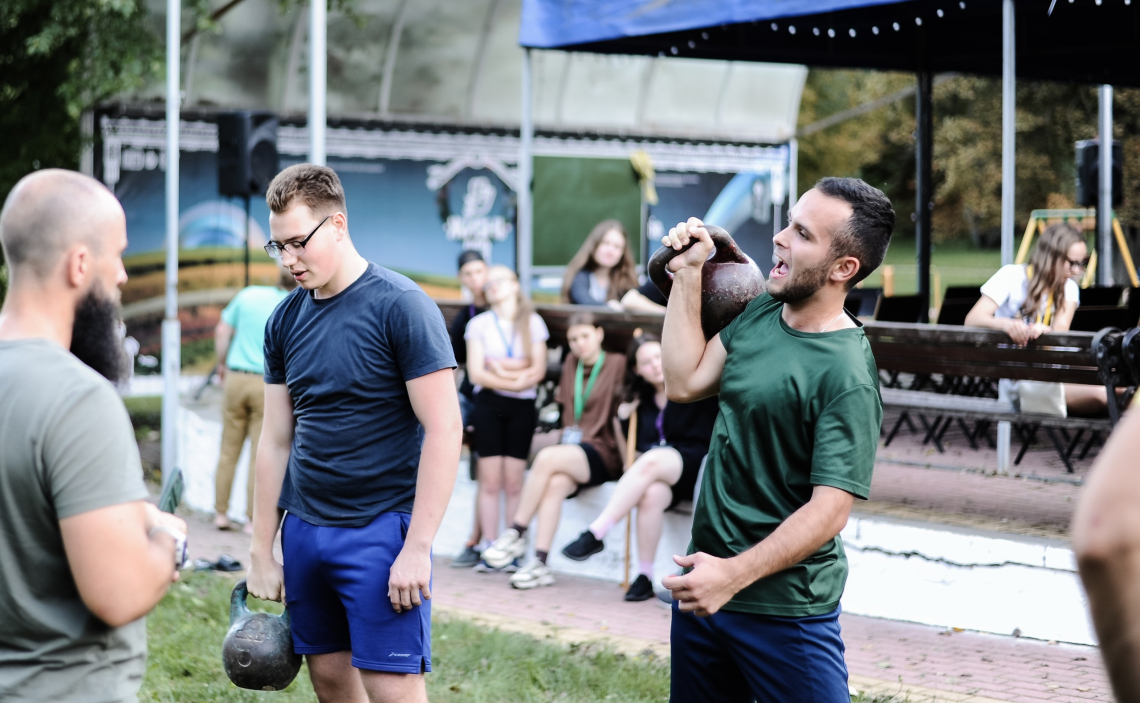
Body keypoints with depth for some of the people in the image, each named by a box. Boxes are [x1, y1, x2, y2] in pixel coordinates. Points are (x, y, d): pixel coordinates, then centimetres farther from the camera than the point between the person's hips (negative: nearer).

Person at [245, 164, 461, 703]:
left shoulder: (400, 307, -10)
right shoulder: (285, 320, 9)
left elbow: (444, 430, -13)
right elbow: (276, 440, 14)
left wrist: (417, 548, -17)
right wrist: (261, 552, 12)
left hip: (381, 528, -6)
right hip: (305, 529, 6)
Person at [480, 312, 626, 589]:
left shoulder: (616, 364, 0)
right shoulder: (572, 363, 17)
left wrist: (581, 438, -7)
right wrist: (569, 435, 3)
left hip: (602, 453, -5)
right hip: (572, 446, 5)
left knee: (547, 457, -31)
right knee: (555, 483, -29)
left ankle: (516, 534, -23)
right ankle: (540, 564, -36)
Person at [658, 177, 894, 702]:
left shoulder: (847, 377, -20)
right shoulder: (761, 311, 4)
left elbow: (830, 508, -23)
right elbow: (685, 382, 1)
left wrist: (735, 574, -29)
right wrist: (687, 273, 0)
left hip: (784, 610, -8)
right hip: (704, 582, 8)